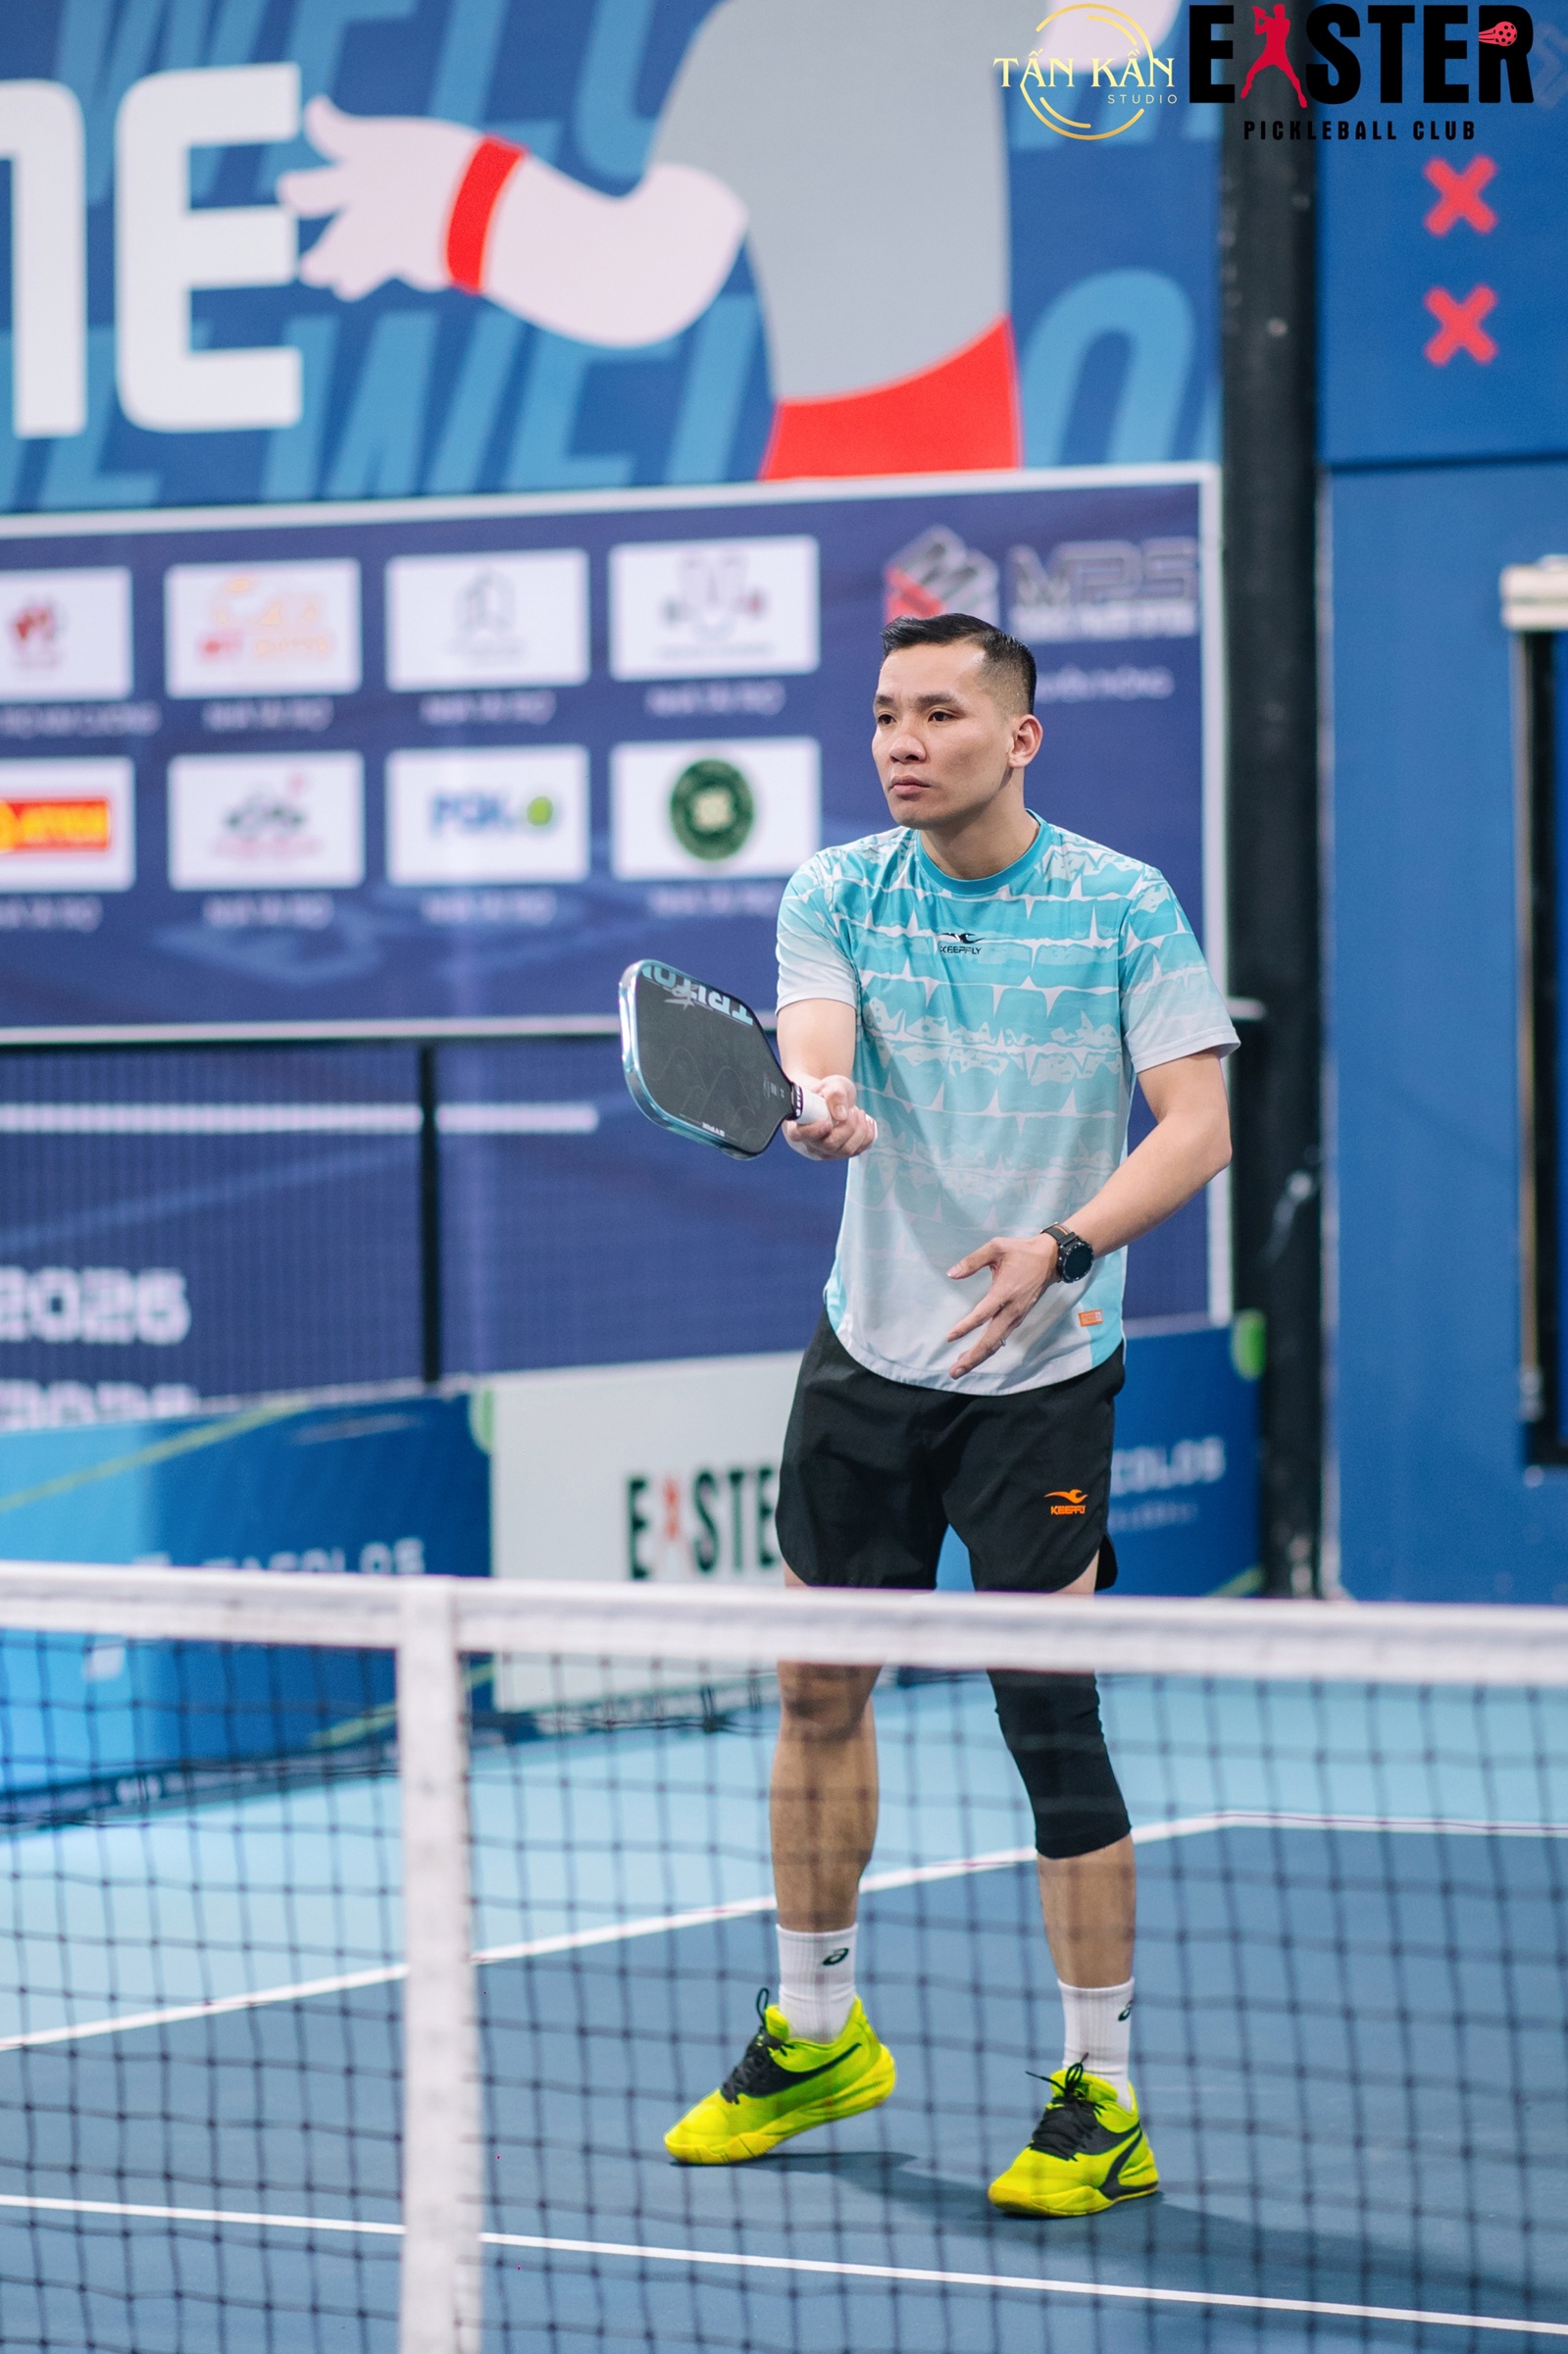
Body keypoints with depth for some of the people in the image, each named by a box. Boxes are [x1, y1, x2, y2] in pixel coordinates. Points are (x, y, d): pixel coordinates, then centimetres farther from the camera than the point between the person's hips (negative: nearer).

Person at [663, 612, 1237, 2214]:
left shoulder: (1127, 909, -7)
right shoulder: (837, 893, 1)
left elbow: (1197, 1127, -13)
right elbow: (810, 1043, -16)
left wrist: (1064, 1244, -29)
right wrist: (821, 1108, -41)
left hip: (1039, 1369, -4)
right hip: (867, 1349, 4)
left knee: (1048, 1712, -9)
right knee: (818, 1688, 12)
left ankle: (1102, 2098, 1)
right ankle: (814, 2035, 31)